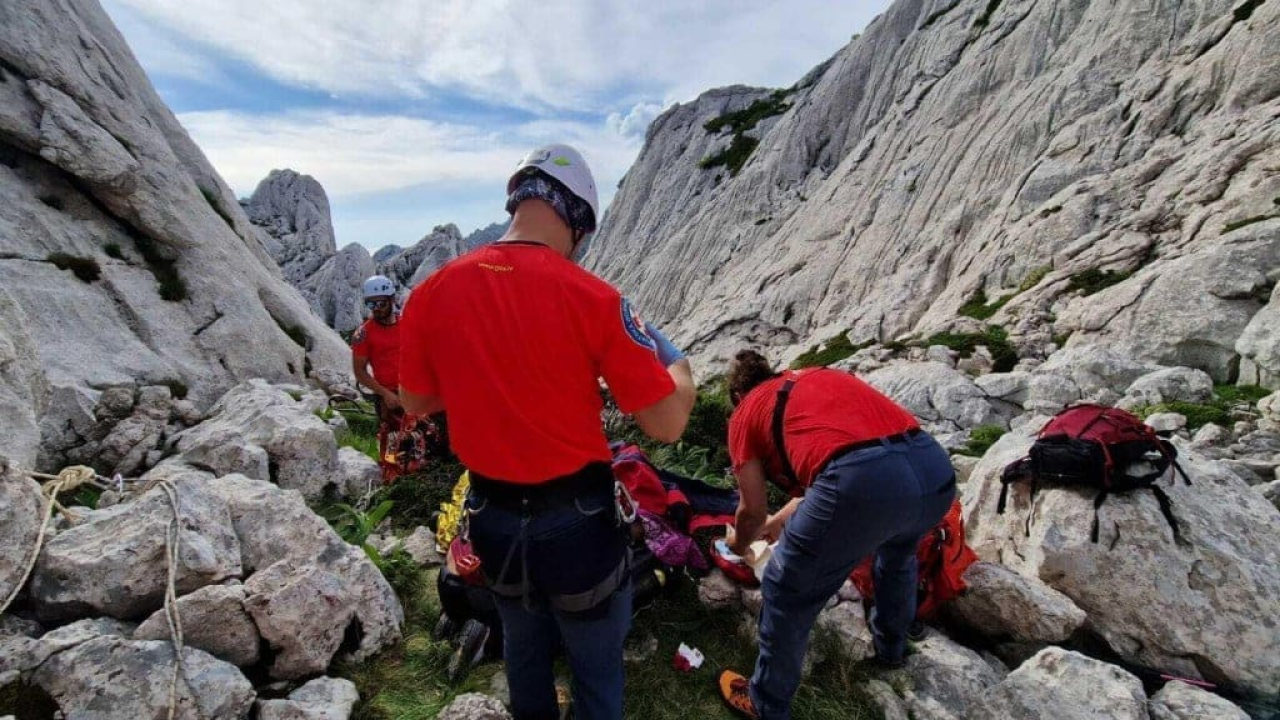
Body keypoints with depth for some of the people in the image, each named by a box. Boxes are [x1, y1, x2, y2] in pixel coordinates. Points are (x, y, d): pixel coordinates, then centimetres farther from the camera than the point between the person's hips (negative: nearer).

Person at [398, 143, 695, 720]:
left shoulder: (432, 293, -8)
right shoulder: (593, 298, -20)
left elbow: (415, 402, 7)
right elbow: (667, 425, -16)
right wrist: (680, 367, 3)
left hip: (492, 516, 5)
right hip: (576, 519, -4)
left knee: (523, 649, 31)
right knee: (597, 669, 21)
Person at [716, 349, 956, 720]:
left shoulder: (745, 413, 19)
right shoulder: (821, 375, 35)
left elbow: (752, 511, 24)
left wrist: (740, 543, 48)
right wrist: (779, 521, 59)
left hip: (863, 481, -7)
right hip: (936, 468, 7)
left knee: (787, 595, 19)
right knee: (898, 549, 41)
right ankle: (891, 646, 61)